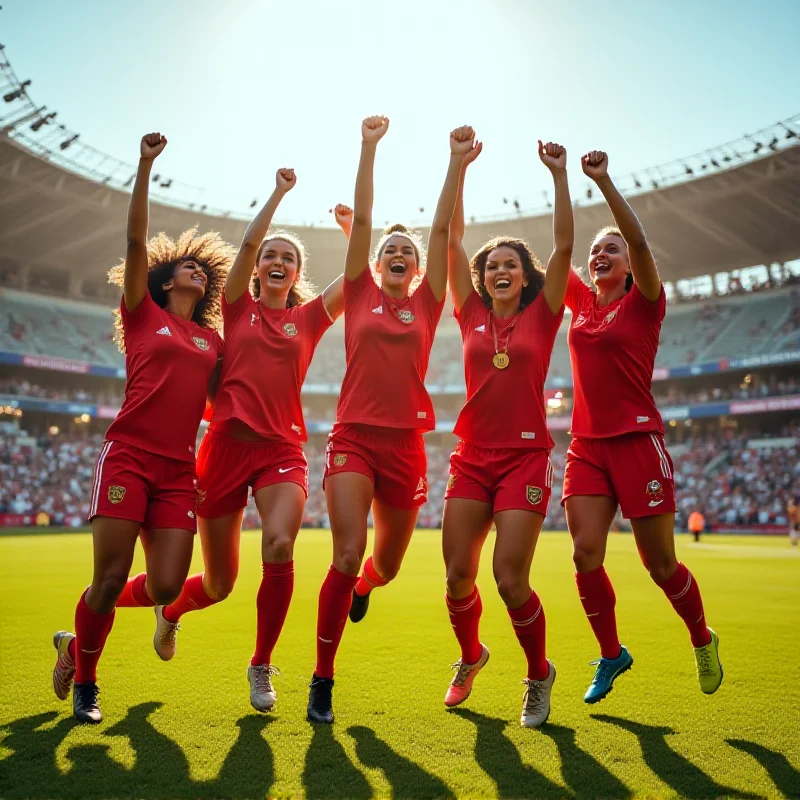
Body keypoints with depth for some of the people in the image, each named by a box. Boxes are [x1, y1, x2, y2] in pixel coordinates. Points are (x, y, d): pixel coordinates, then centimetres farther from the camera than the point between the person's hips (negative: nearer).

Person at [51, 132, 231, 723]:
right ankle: (83, 680, 22)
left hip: (179, 471, 4)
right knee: (110, 580, -7)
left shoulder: (212, 338, 19)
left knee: (165, 588, -4)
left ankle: (78, 639, 26)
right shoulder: (143, 314, 9)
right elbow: (136, 239, -1)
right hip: (128, 457, -4)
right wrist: (146, 165, -6)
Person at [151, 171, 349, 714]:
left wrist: (354, 225, 7)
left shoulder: (309, 316, 12)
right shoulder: (239, 307, 10)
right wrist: (279, 192, 3)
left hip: (283, 449, 1)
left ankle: (261, 666, -2)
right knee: (219, 584, 7)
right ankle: (170, 612, 46)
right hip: (228, 443, 0)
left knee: (279, 548, -27)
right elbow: (248, 243, -2)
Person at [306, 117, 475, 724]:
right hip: (354, 436, -2)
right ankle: (322, 681, 0)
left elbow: (443, 228, 6)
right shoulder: (360, 294, 8)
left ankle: (362, 588, 52)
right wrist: (370, 147, 3)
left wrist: (457, 163, 4)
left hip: (405, 442, 2)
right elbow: (362, 218, 5)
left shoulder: (427, 303, 10)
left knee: (386, 565, 13)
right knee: (347, 553, -16)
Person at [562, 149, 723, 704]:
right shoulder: (582, 302, 12)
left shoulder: (643, 303, 0)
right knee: (586, 554, -6)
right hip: (587, 445, 4)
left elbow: (640, 241, -16)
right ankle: (611, 654, 15)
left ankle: (703, 640, 31)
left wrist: (604, 181, -19)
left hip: (637, 442, -4)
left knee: (660, 563, 2)